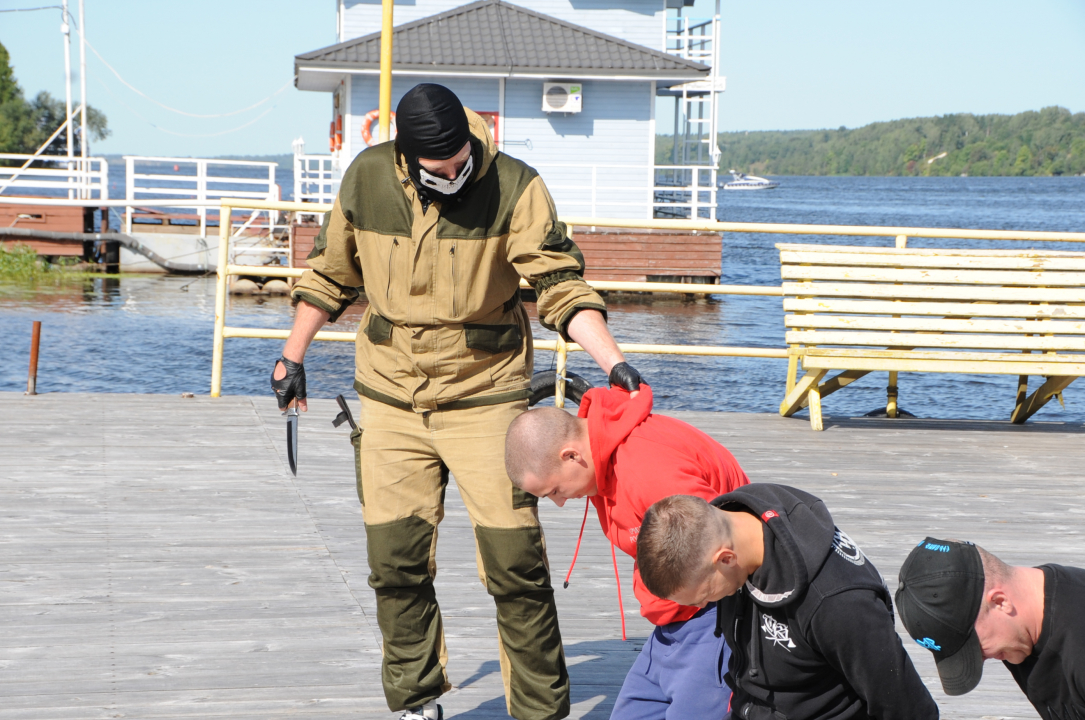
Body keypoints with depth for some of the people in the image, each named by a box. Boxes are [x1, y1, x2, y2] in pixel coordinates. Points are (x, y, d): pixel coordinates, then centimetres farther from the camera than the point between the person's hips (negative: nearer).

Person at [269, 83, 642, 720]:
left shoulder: (515, 187, -13)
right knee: (397, 563, 4)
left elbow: (562, 284, -14)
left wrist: (613, 360, -27)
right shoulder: (367, 179, -4)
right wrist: (293, 356, 17)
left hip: (484, 397, -3)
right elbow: (332, 273, 12)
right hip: (391, 399, 3)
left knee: (515, 561, -7)